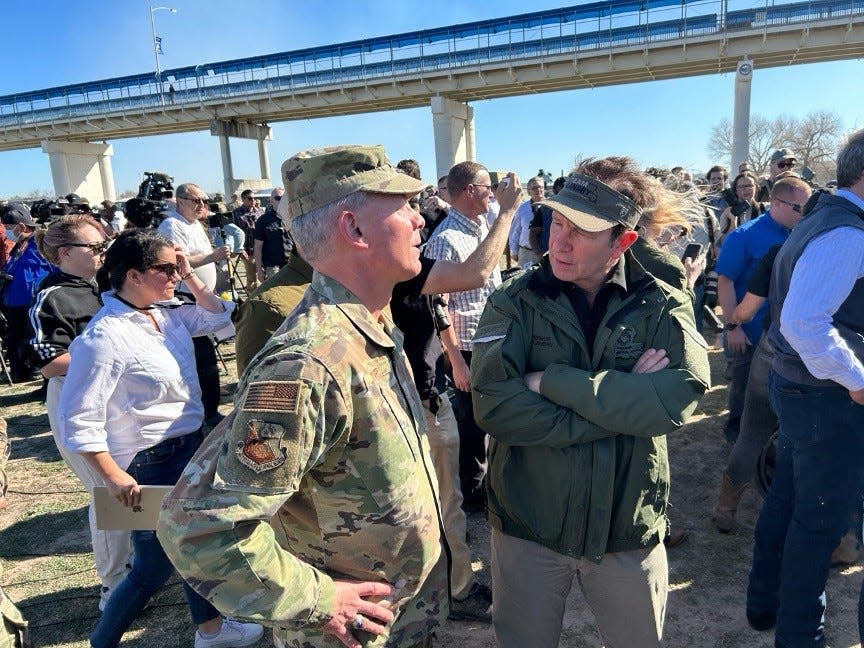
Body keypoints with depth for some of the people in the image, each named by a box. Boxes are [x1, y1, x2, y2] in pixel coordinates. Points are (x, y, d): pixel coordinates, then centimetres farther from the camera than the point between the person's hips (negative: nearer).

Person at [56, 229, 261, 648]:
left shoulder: (167, 314, 0)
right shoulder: (104, 337, -23)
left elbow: (219, 318, 13)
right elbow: (79, 421, -21)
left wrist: (190, 277, 0)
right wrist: (114, 477, -20)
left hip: (191, 447, 8)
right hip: (151, 464, -8)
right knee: (155, 567, 8)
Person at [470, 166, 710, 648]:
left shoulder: (664, 306, -7)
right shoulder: (514, 304, -9)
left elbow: (678, 398, -24)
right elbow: (493, 406, -23)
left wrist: (550, 381, -24)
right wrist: (622, 404, -23)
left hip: (629, 527, 1)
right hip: (528, 523, 0)